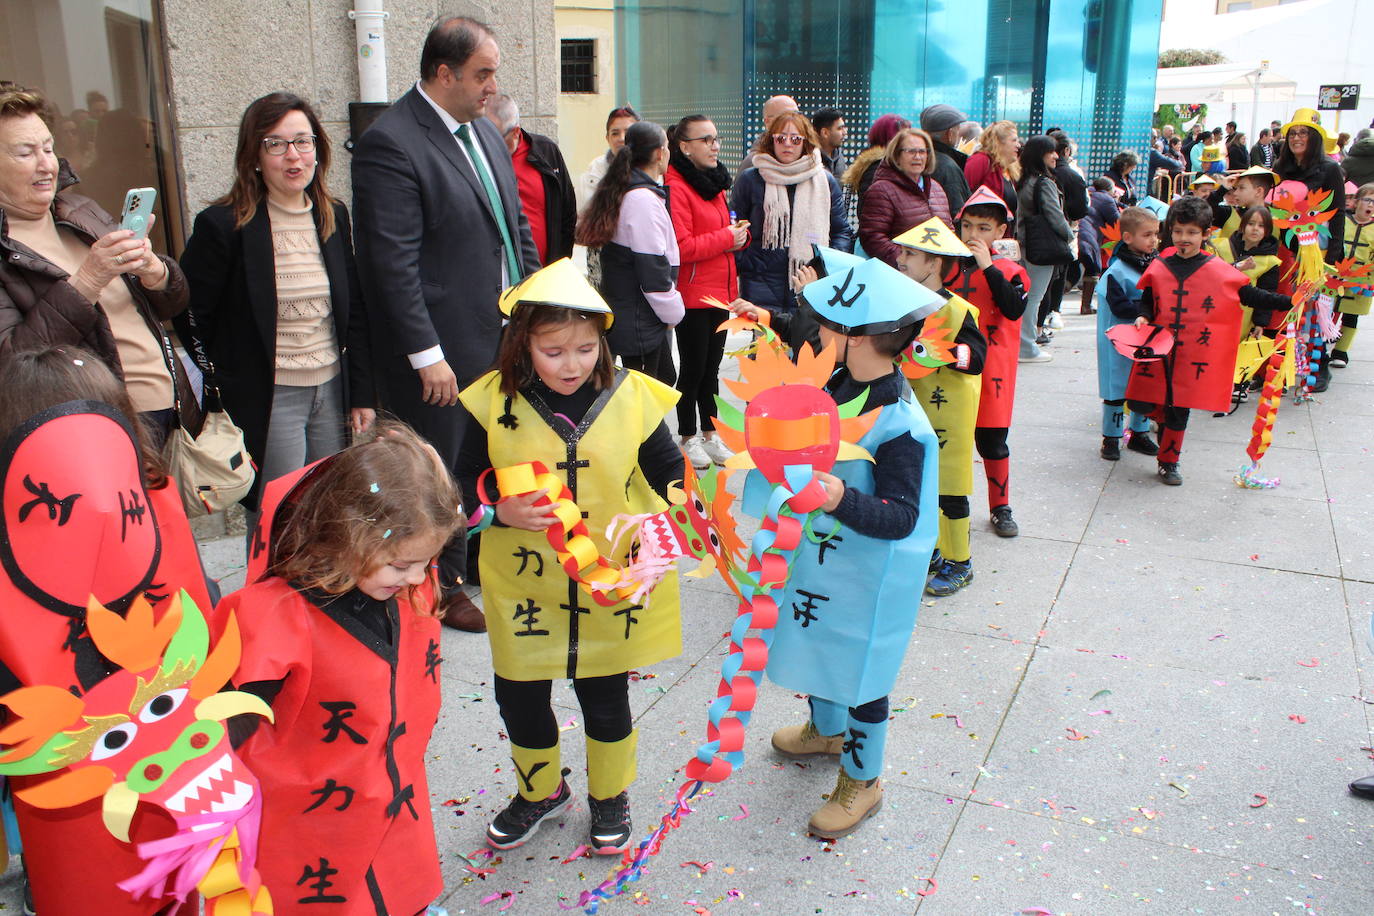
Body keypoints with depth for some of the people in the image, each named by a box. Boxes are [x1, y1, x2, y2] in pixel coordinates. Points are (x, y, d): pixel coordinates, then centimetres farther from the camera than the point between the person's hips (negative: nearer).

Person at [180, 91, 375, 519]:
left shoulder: (334, 216, 5)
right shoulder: (223, 225, -11)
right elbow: (188, 315, -6)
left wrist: (362, 394, 7)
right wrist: (218, 397, -5)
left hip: (331, 391, 5)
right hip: (265, 400, -5)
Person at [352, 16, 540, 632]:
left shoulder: (484, 132, 12)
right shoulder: (390, 144, -16)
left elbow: (516, 225, 18)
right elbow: (394, 263, -20)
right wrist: (427, 355, -20)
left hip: (502, 335, 8)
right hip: (443, 350, -8)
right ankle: (443, 587, 26)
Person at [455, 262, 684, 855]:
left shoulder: (630, 397, -11)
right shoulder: (496, 402, -11)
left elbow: (670, 472, 0)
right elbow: (466, 483, -2)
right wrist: (501, 511, -21)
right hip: (525, 588, 1)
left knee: (606, 700, 16)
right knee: (519, 697, 17)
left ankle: (610, 794, 46)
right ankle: (541, 790, 47)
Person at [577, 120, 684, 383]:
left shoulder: (622, 191, 11)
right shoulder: (644, 199, -20)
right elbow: (653, 267, -20)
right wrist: (672, 311, -7)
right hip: (639, 319, -10)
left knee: (665, 377, 21)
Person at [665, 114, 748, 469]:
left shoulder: (714, 181, 15)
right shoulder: (676, 186, -15)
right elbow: (681, 247, -22)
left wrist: (740, 233, 2)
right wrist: (726, 238, -17)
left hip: (719, 291, 8)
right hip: (692, 294, -8)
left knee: (711, 366, 15)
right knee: (693, 368, 3)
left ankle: (710, 433, 26)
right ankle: (688, 438, 17)